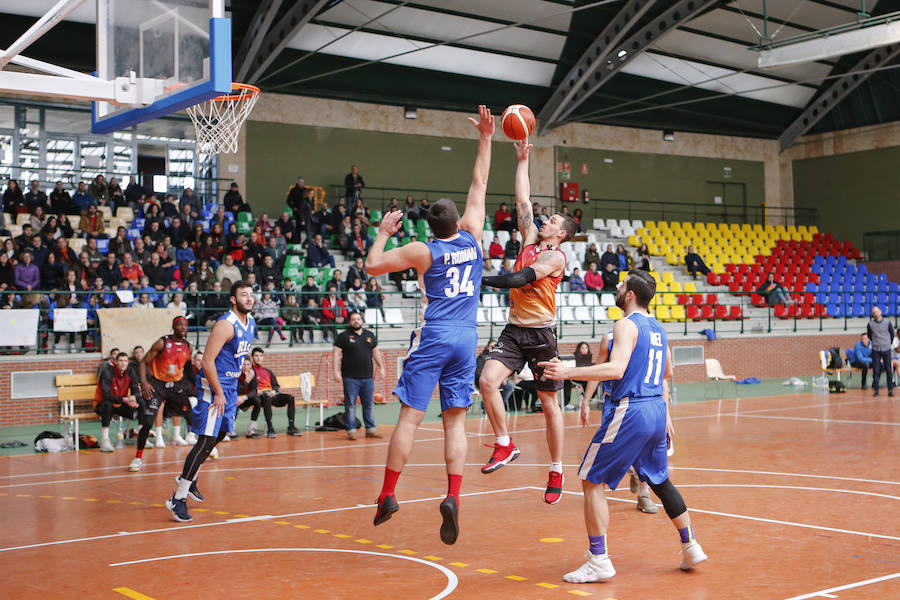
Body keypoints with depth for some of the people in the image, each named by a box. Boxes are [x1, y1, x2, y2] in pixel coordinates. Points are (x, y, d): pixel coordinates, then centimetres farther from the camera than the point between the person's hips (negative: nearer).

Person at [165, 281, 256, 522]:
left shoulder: (250, 323, 9)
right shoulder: (226, 325, -20)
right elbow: (207, 361, -23)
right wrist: (219, 393, -22)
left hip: (230, 386, 9)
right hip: (213, 386, -9)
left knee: (219, 435, 19)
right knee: (206, 441, -13)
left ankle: (189, 480, 38)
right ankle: (178, 498, -10)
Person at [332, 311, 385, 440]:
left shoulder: (370, 335, 14)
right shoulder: (343, 336, 0)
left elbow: (376, 352, 21)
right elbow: (336, 353, -4)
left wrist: (381, 367, 15)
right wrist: (336, 371, -12)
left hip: (368, 377, 4)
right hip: (350, 378, -4)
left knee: (368, 404, 7)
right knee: (350, 405, -2)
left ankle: (370, 429, 15)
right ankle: (351, 430, 3)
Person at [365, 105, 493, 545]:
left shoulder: (423, 251, -2)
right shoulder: (472, 238, 6)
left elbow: (372, 265, 1)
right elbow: (479, 186, 17)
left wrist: (383, 233, 17)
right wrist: (485, 140, 22)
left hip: (433, 338, -3)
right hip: (467, 339, 3)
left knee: (410, 416, -1)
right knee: (455, 422, 4)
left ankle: (387, 495, 1)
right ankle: (453, 498, -8)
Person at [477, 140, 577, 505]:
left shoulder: (555, 256, -9)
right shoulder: (529, 240, 11)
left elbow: (521, 279, -22)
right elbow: (523, 199, 13)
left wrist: (483, 280, -24)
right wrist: (522, 159, 16)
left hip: (541, 333, -6)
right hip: (514, 329, 6)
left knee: (549, 404, 2)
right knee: (488, 380, -16)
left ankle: (556, 472, 12)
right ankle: (504, 445, 1)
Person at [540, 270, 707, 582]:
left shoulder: (626, 325, -11)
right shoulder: (658, 328, 15)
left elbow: (616, 369, -26)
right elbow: (667, 373, 28)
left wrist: (568, 372, -28)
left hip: (629, 411, -9)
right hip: (657, 408, 9)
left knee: (592, 480, -2)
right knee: (660, 481, 22)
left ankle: (599, 561, -3)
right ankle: (690, 547, 26)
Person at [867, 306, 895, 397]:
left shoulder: (888, 323, -2)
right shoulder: (870, 324, -1)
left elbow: (892, 335, 11)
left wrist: (888, 344, 14)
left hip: (886, 350, 0)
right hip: (876, 350, 0)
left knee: (889, 370, 1)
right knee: (876, 370, -1)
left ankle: (890, 390, 7)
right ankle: (875, 390, 5)